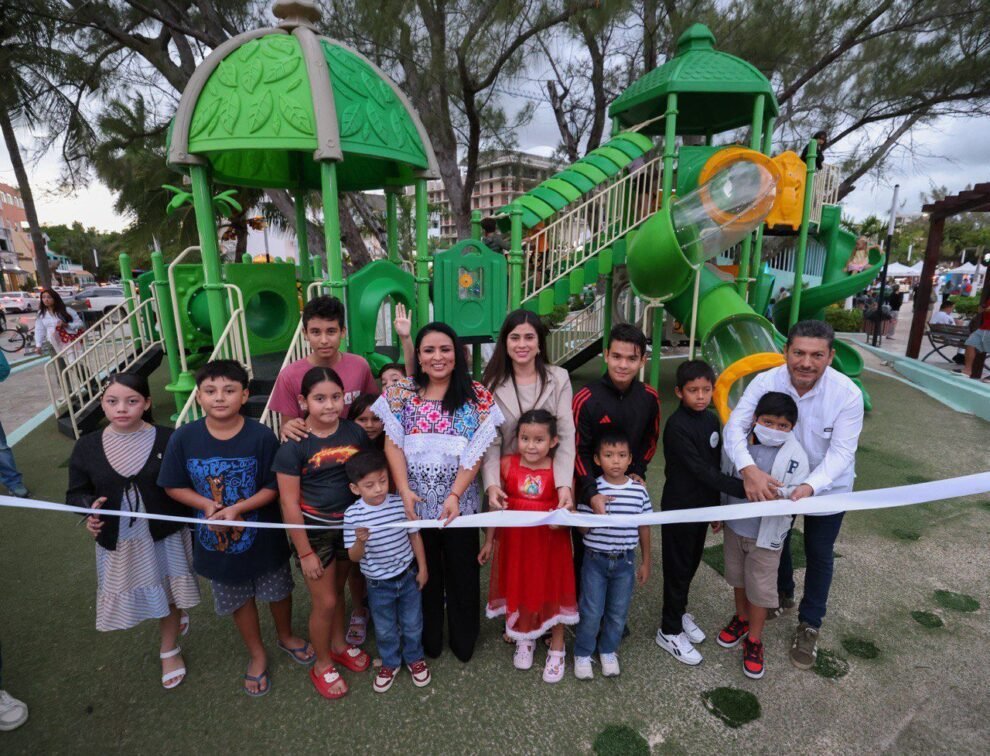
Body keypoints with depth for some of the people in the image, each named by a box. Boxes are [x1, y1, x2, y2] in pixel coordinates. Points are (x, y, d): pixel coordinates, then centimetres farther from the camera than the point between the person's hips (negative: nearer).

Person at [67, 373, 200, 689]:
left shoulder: (168, 439, -15)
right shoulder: (87, 447, -7)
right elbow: (76, 493, 3)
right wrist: (90, 508, -20)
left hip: (166, 535, -2)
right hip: (119, 541, 3)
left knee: (168, 591, 15)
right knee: (136, 593, 20)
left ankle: (169, 650, 42)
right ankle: (175, 616, 53)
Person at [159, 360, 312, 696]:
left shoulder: (261, 436, -21)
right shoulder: (184, 438, -14)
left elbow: (274, 487, -16)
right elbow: (173, 486, -4)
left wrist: (237, 508, -27)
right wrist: (207, 504, -20)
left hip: (262, 536, -2)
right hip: (216, 539, 2)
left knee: (278, 591, 20)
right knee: (239, 600, 22)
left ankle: (286, 636, 51)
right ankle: (257, 653, 48)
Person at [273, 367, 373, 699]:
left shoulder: (355, 432, -8)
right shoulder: (294, 445, -18)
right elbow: (289, 503, -14)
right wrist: (305, 553, -11)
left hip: (350, 524, 4)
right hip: (313, 529, -3)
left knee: (338, 589, 23)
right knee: (324, 602, 8)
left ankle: (339, 644, 47)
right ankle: (322, 665, 34)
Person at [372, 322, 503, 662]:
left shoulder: (477, 395, -5)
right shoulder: (400, 392, 0)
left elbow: (477, 451, -9)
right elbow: (392, 444, -3)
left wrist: (454, 495, -17)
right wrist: (404, 490, -14)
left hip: (460, 502, -1)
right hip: (414, 503, 1)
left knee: (462, 573, 15)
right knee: (423, 572, 18)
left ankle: (464, 641, 40)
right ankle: (428, 641, 42)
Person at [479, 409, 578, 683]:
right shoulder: (506, 465, -8)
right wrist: (489, 541, 7)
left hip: (550, 543, -2)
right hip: (515, 540, 2)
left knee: (552, 591, 12)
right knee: (519, 589, 18)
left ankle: (557, 649, 36)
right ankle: (524, 640, 45)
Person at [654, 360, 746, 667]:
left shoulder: (712, 420, 1)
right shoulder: (677, 426, -22)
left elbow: (714, 466, 9)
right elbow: (700, 470, -26)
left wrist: (717, 504, 14)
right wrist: (744, 488, -30)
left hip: (702, 505, 7)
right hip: (679, 508, -7)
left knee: (692, 563, 20)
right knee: (678, 568, 6)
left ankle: (679, 611, 42)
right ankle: (669, 631, 22)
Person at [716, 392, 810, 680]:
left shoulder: (795, 457, -20)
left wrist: (778, 493, -38)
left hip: (766, 535, -4)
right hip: (734, 526, 4)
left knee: (760, 588, 11)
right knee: (738, 577, 24)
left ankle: (754, 641, 32)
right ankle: (741, 618, 49)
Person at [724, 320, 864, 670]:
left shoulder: (847, 394, -29)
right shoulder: (766, 382, -27)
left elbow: (841, 451, -27)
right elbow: (736, 426, -30)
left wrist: (810, 486, -44)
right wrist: (749, 469, -48)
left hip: (827, 484, -1)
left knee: (819, 553, 13)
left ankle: (809, 625, 36)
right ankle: (782, 594, 52)